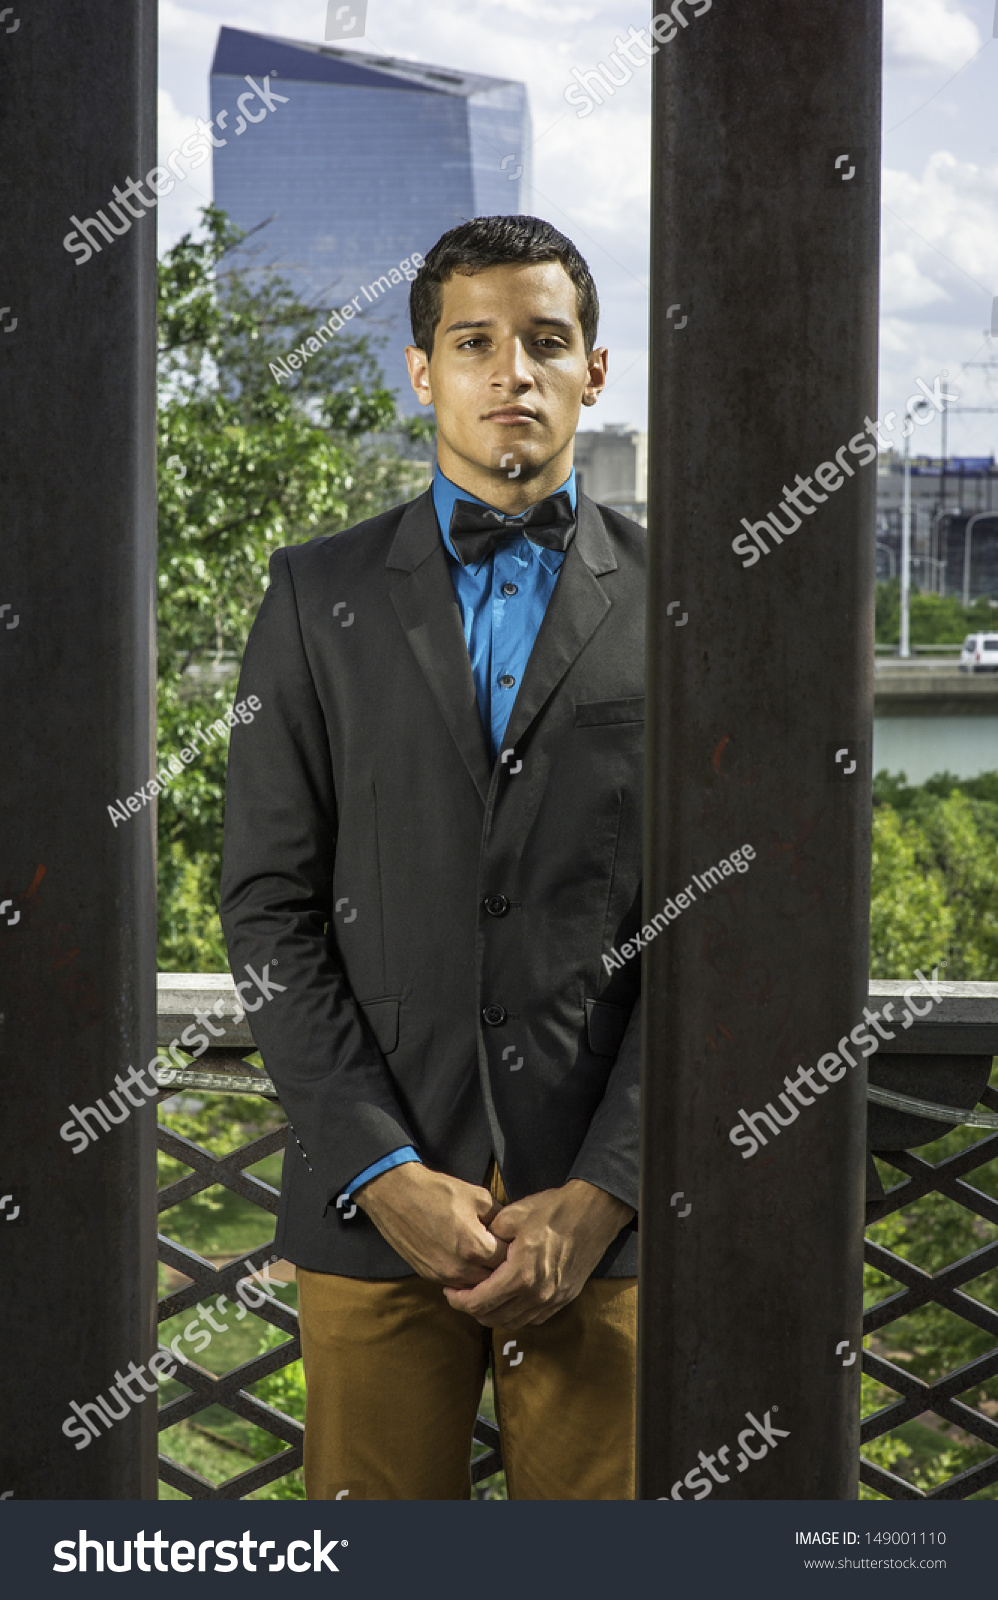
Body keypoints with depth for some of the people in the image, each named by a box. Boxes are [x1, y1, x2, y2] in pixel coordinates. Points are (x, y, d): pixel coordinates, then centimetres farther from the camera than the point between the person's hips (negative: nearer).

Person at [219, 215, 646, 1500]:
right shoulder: (320, 597, 6)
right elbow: (269, 905, 1)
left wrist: (603, 1191, -8)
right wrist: (387, 1173, -8)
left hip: (604, 1208, 0)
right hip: (373, 1201, 0)